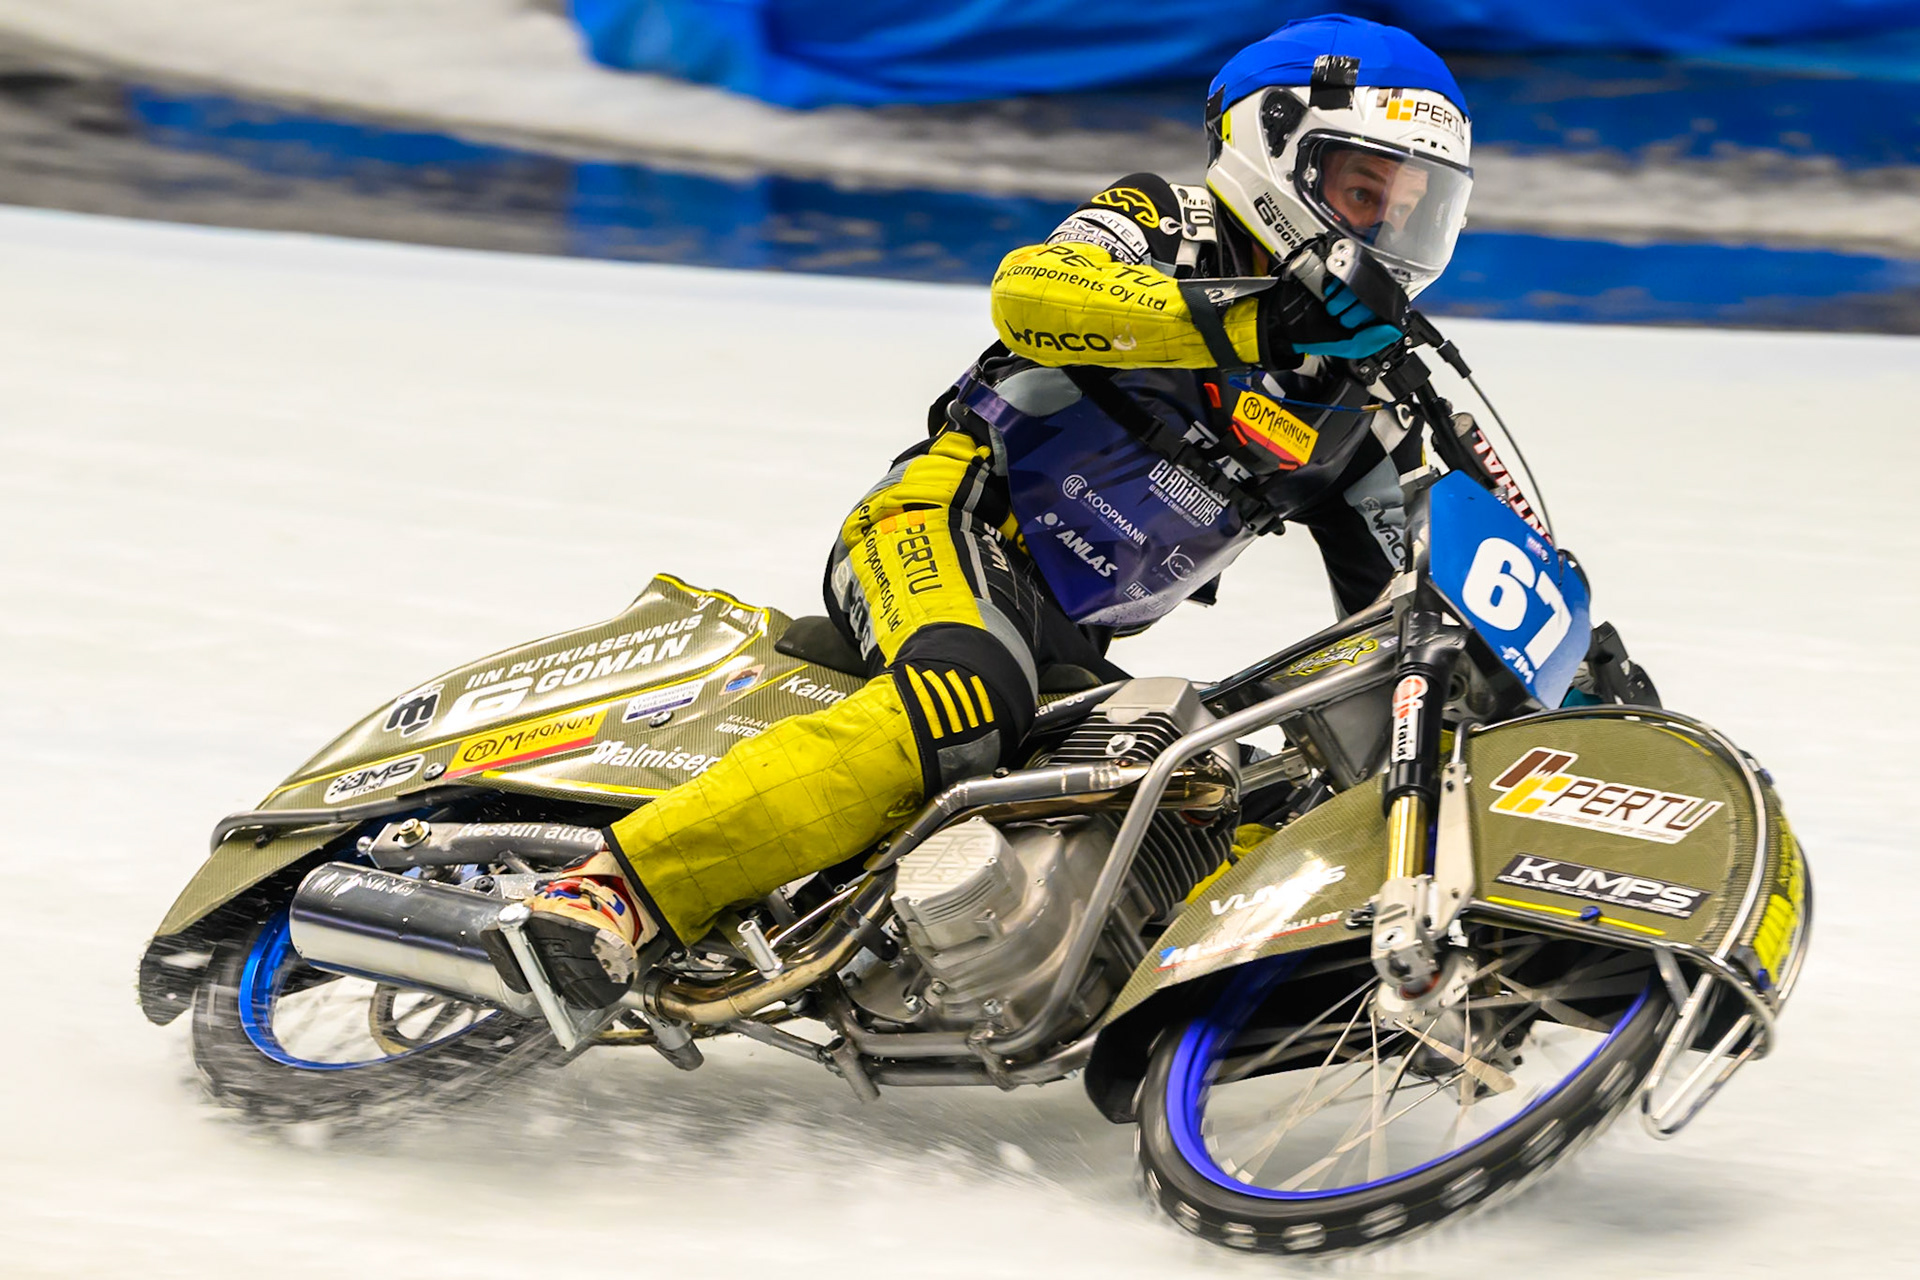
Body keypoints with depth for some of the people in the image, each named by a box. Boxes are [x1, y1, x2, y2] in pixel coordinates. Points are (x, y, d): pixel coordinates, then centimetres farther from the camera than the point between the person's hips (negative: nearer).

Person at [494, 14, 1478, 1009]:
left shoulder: (1354, 411, 18)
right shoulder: (1161, 227, 1)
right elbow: (1030, 292, -21)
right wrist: (1248, 326, -29)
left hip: (1075, 646, 8)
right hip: (949, 528, -8)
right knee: (962, 712, -37)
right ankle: (612, 896, -44)